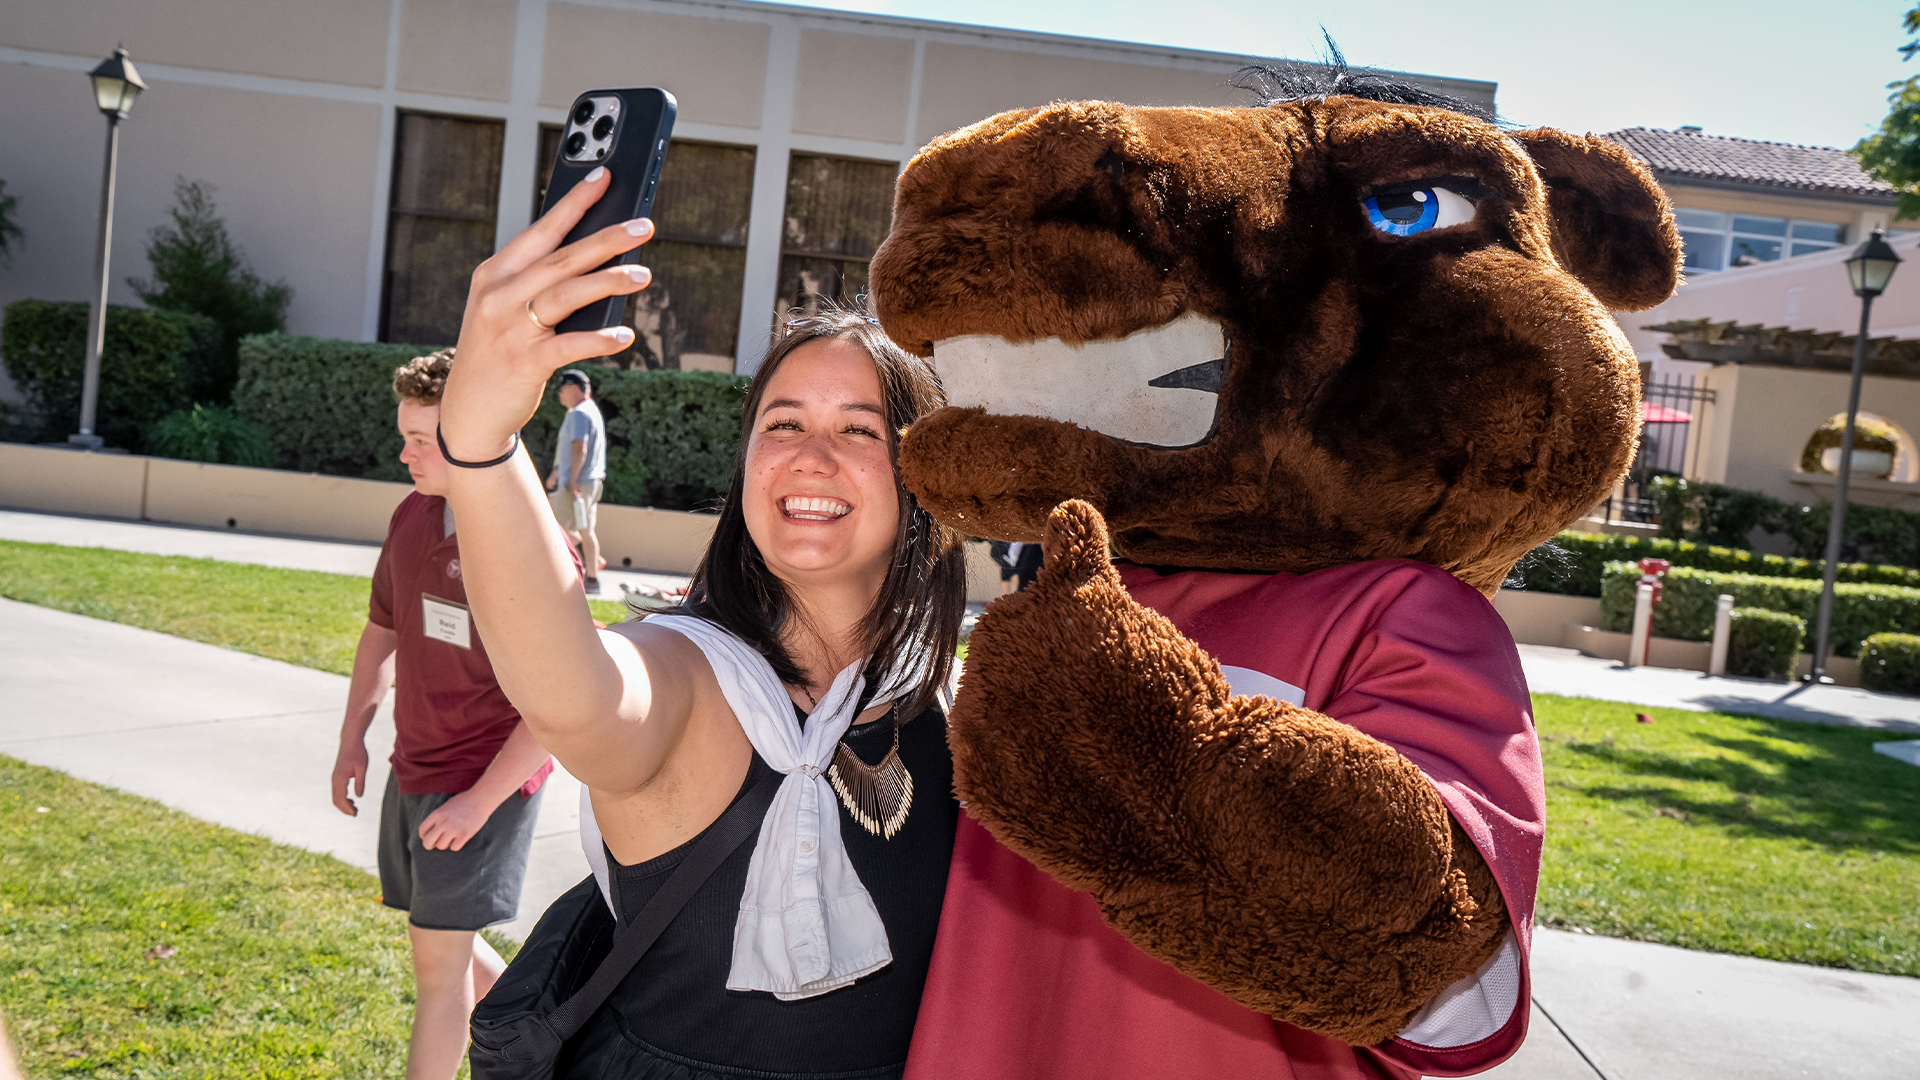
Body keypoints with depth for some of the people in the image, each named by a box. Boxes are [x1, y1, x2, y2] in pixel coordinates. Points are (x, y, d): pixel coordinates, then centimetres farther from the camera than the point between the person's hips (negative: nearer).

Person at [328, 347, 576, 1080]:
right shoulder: (412, 515, 3)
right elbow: (381, 630, 17)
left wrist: (482, 798, -21)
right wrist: (352, 739, 12)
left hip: (486, 783, -8)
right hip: (413, 772, 8)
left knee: (439, 956, 0)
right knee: (443, 940, 20)